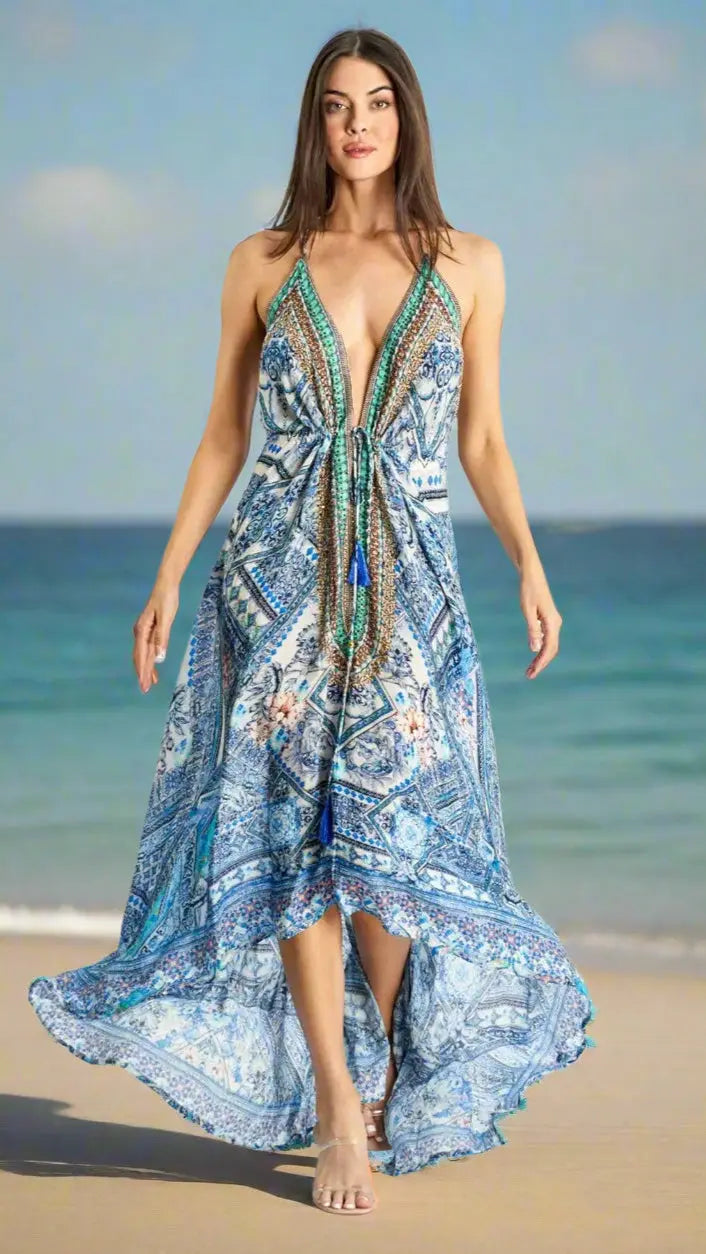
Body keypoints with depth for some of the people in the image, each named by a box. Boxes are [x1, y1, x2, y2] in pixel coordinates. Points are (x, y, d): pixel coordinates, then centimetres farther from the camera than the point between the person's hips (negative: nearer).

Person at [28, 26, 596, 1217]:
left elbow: (482, 439, 10)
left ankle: (384, 1069, 21)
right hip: (281, 574, 0)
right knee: (296, 827, -3)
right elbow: (225, 433, 8)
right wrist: (169, 576, 3)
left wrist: (530, 565, -1)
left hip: (408, 582, 0)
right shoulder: (261, 265, 6)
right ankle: (338, 1107, 3)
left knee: (390, 826, -3)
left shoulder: (469, 265, 7)